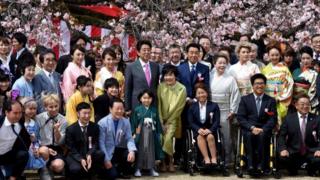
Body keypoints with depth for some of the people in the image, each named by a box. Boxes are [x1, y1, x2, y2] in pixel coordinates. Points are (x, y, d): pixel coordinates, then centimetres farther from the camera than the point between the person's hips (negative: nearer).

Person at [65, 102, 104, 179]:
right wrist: (81, 159, -25)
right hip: (75, 156, -3)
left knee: (100, 154, -29)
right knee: (76, 169, -36)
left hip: (90, 155, 4)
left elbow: (95, 143, -3)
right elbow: (71, 148, -8)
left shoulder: (95, 127, 1)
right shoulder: (71, 129, -7)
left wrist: (89, 155, -24)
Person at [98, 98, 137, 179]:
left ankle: (123, 171, 5)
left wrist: (132, 151, -26)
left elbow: (129, 138, -5)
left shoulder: (126, 122, -1)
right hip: (107, 152, -4)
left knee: (131, 154, -26)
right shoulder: (102, 123, -13)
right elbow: (101, 143, -13)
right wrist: (106, 159, -17)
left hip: (119, 151, 4)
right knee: (113, 175, -21)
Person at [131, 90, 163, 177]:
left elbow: (157, 123, 8)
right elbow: (133, 123, -2)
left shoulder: (154, 110, 4)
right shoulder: (137, 110, -3)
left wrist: (159, 133, 4)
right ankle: (138, 169, 9)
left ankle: (152, 169, 14)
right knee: (140, 151, 2)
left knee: (151, 150, 7)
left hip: (151, 134, 2)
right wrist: (133, 133, -7)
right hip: (140, 134, -2)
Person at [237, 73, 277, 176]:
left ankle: (260, 166, -33)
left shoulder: (271, 101, 14)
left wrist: (262, 130, -15)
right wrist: (252, 127, -14)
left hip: (264, 130, 0)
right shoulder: (245, 99, 14)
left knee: (262, 136, -35)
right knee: (249, 135, -35)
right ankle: (251, 165, -33)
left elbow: (273, 119, 3)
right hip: (248, 129, 0)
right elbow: (240, 117, 2)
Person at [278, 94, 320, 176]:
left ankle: (311, 170, 9)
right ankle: (293, 170, 8)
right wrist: (283, 149, -16)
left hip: (311, 152, 0)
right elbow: (282, 136, 1)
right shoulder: (289, 118, 4)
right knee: (283, 158, -30)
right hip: (293, 151, 0)